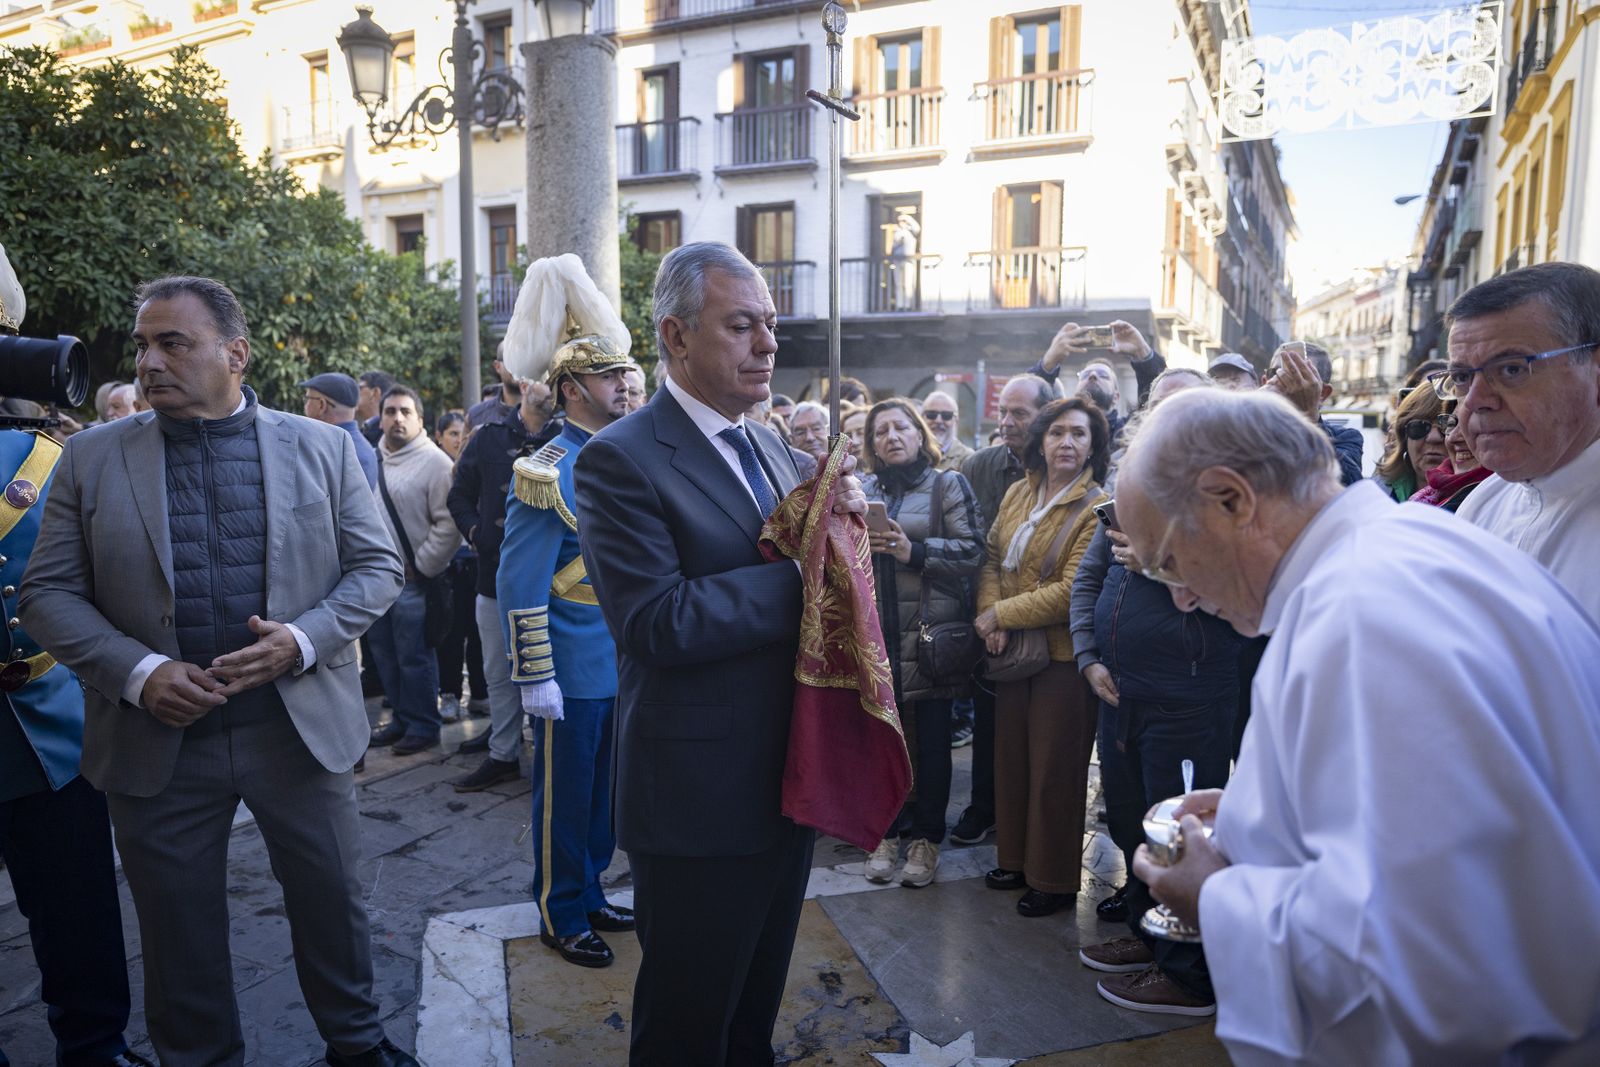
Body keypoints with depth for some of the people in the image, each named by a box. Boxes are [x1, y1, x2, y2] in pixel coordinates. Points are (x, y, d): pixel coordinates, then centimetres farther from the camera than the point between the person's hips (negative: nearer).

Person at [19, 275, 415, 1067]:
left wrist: (303, 639, -16)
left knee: (331, 904, 15)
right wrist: (137, 673, -14)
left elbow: (377, 567, 1)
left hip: (301, 727, 0)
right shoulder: (92, 458, 1)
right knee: (177, 933, 16)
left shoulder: (322, 447, 0)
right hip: (156, 741, 1)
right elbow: (48, 592, 1)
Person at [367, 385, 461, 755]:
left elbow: (449, 524, -14)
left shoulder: (434, 461, -9)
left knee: (414, 658, 1)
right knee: (385, 654, 15)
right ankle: (401, 719, 29)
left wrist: (420, 567, -12)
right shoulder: (373, 459, 10)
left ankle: (423, 726, 16)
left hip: (412, 578, -6)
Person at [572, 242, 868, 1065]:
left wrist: (837, 520, -9)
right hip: (701, 801, -7)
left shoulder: (769, 447, 9)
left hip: (786, 779, 8)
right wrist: (800, 573, -22)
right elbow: (658, 623, -27)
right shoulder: (621, 459, -17)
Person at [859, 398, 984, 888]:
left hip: (929, 633, -3)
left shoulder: (947, 484, 4)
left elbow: (970, 551, -7)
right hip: (875, 632, 3)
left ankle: (926, 838, 19)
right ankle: (886, 832, 24)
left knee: (931, 739, 4)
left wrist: (914, 550, -18)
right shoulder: (863, 490, 16)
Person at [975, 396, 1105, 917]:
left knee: (1054, 767, 6)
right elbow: (993, 557, 7)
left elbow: (1072, 590, -19)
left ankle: (1055, 878, 23)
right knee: (1012, 756, 15)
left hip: (1062, 653, -6)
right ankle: (1017, 859, 33)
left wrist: (1000, 614, -14)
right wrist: (991, 616, -10)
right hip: (1012, 649, 6)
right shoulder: (1018, 493, 7)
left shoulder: (1096, 507, -12)